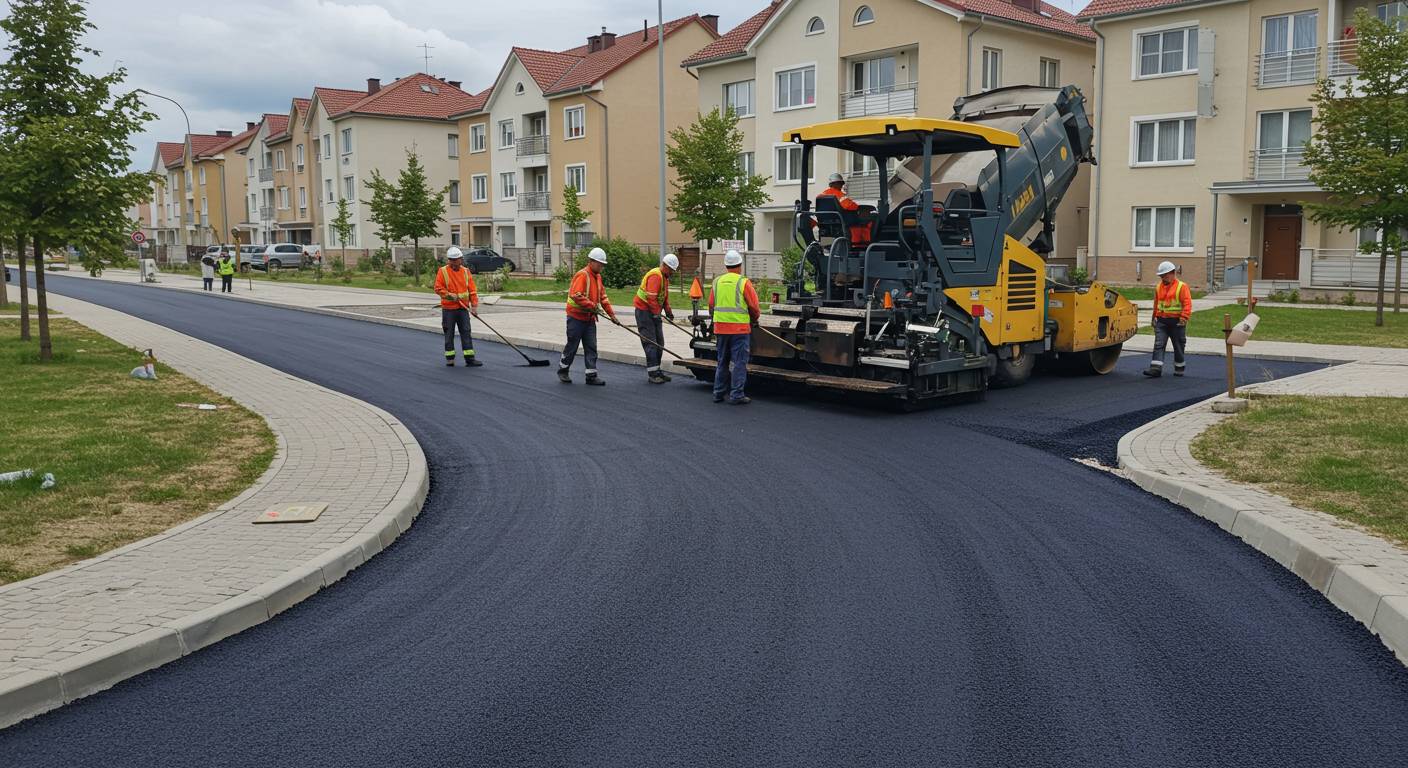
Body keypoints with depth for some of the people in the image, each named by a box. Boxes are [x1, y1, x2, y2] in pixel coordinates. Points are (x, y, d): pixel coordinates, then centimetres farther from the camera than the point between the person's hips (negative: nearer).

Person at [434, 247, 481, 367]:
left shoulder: (466, 272, 5)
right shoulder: (442, 271, -3)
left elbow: (472, 290, 2)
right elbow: (438, 288, -5)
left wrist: (474, 305, -6)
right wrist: (449, 295, -16)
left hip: (463, 308, 2)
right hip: (448, 308, -2)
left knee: (466, 333, -1)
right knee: (449, 334, 5)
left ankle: (469, 359, -1)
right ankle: (450, 358, 16)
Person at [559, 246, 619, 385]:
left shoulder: (597, 276, 12)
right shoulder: (582, 275, -17)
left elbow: (603, 297, 16)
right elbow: (576, 296, -27)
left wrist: (611, 314, 9)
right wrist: (593, 306, -25)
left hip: (589, 318, 8)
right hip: (576, 317, -8)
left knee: (591, 347, 4)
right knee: (572, 346, 3)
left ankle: (591, 375, 7)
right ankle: (563, 371, 20)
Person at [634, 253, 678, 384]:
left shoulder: (665, 277, 13)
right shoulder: (655, 276, -20)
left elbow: (665, 296, 22)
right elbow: (651, 298, -27)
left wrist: (668, 312, 15)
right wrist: (656, 313, -22)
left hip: (655, 313, 10)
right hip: (644, 311, -10)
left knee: (659, 342, 12)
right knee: (650, 343, -10)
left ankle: (657, 370, 20)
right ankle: (652, 374, -9)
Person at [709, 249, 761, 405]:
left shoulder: (717, 282, 6)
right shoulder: (743, 282, -8)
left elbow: (711, 306, 10)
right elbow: (754, 307, -6)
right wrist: (754, 320, 13)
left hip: (720, 328, 5)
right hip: (740, 328, -5)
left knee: (722, 362, 16)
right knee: (739, 363, 1)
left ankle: (718, 393, 20)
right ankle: (736, 395, -1)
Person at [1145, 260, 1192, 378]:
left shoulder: (1182, 286, -6)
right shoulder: (1159, 287, 11)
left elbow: (1187, 304, -12)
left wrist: (1183, 318, -20)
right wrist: (1154, 318, 22)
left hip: (1176, 322, -4)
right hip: (1161, 321, 4)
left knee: (1178, 347, 9)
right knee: (1158, 345, -8)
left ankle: (1179, 368, 24)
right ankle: (1156, 369, -14)